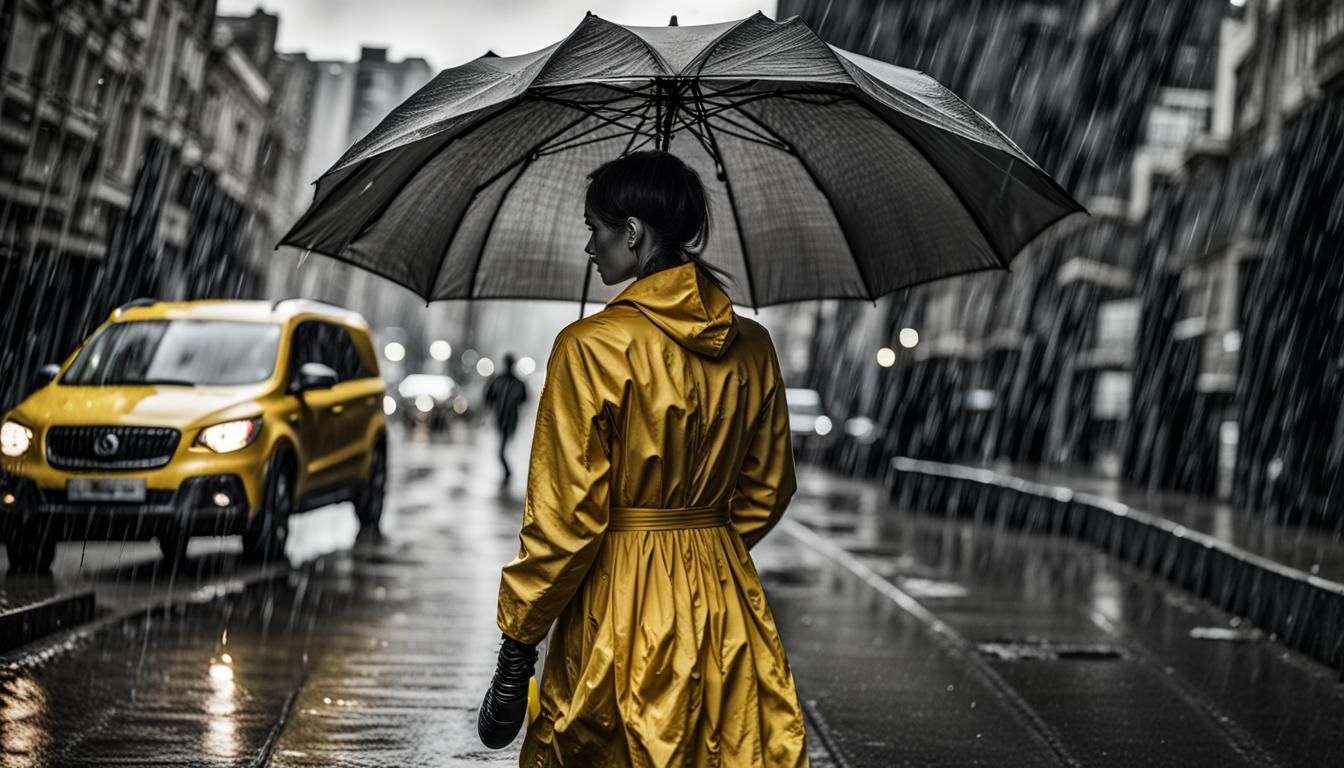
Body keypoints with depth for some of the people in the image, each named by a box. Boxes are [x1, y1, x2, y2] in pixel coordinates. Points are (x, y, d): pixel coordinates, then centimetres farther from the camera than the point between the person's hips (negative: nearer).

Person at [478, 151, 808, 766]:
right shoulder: (752, 347, 3)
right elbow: (767, 491, 12)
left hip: (618, 607, -5)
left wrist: (517, 641, -7)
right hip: (726, 603, 6)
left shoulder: (592, 347, -15)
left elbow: (564, 518, -15)